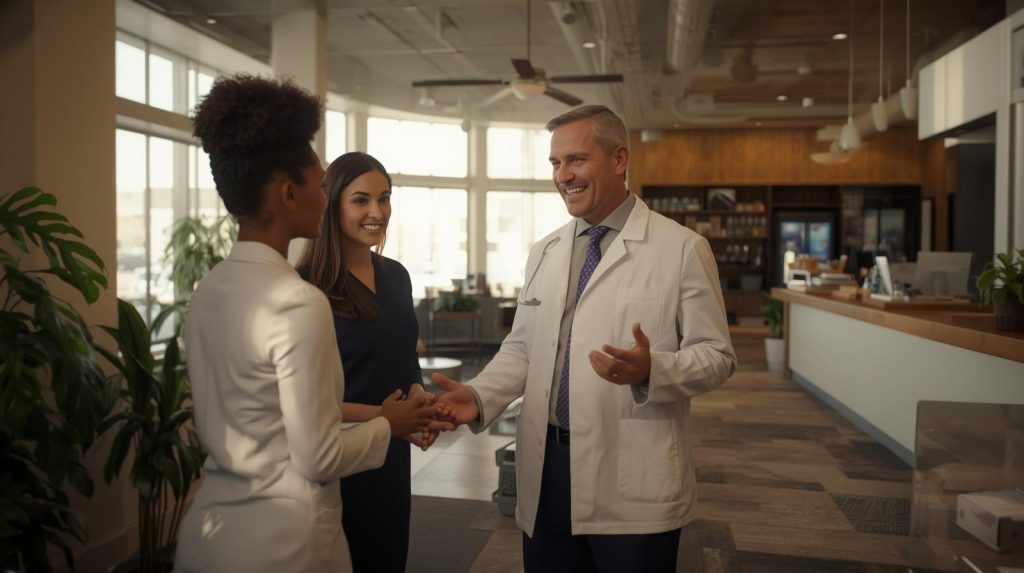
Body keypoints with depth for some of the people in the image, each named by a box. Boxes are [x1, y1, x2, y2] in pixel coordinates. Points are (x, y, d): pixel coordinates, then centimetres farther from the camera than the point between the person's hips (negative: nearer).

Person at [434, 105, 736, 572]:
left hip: (633, 481, -4)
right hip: (546, 470, 5)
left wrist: (650, 370, -24)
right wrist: (479, 397, -6)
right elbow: (521, 348, 12)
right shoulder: (543, 253, 10)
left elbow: (716, 356, -6)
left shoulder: (683, 249, -6)